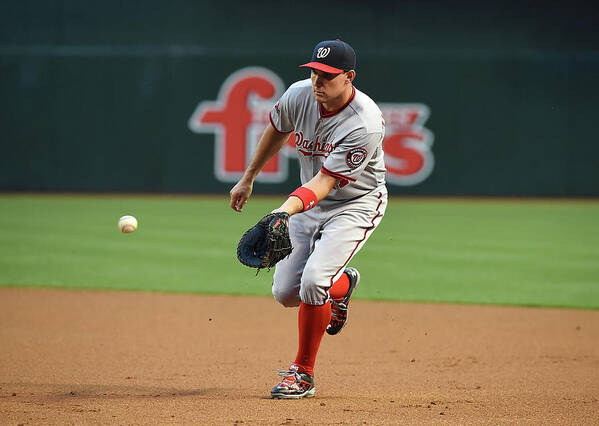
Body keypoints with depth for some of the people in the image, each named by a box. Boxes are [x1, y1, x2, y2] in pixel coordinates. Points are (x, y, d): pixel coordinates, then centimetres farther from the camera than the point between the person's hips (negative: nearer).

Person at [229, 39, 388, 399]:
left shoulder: (366, 124, -31)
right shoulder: (299, 95, -14)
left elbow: (325, 182, -33)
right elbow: (277, 130, 10)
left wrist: (286, 210, -48)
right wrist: (248, 178, 16)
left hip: (356, 204, -6)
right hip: (309, 201, 6)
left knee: (313, 280, -24)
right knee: (286, 292, 1)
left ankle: (303, 373, -6)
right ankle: (341, 284, 35)